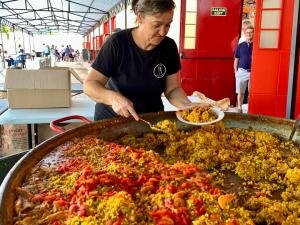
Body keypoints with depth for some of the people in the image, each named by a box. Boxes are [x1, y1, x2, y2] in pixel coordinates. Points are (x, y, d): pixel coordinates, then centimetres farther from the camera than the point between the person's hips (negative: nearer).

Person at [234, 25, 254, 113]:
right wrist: (236, 71, 5)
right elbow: (236, 60, 11)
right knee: (240, 92, 6)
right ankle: (239, 108, 15)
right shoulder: (240, 46, 8)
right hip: (242, 71, 1)